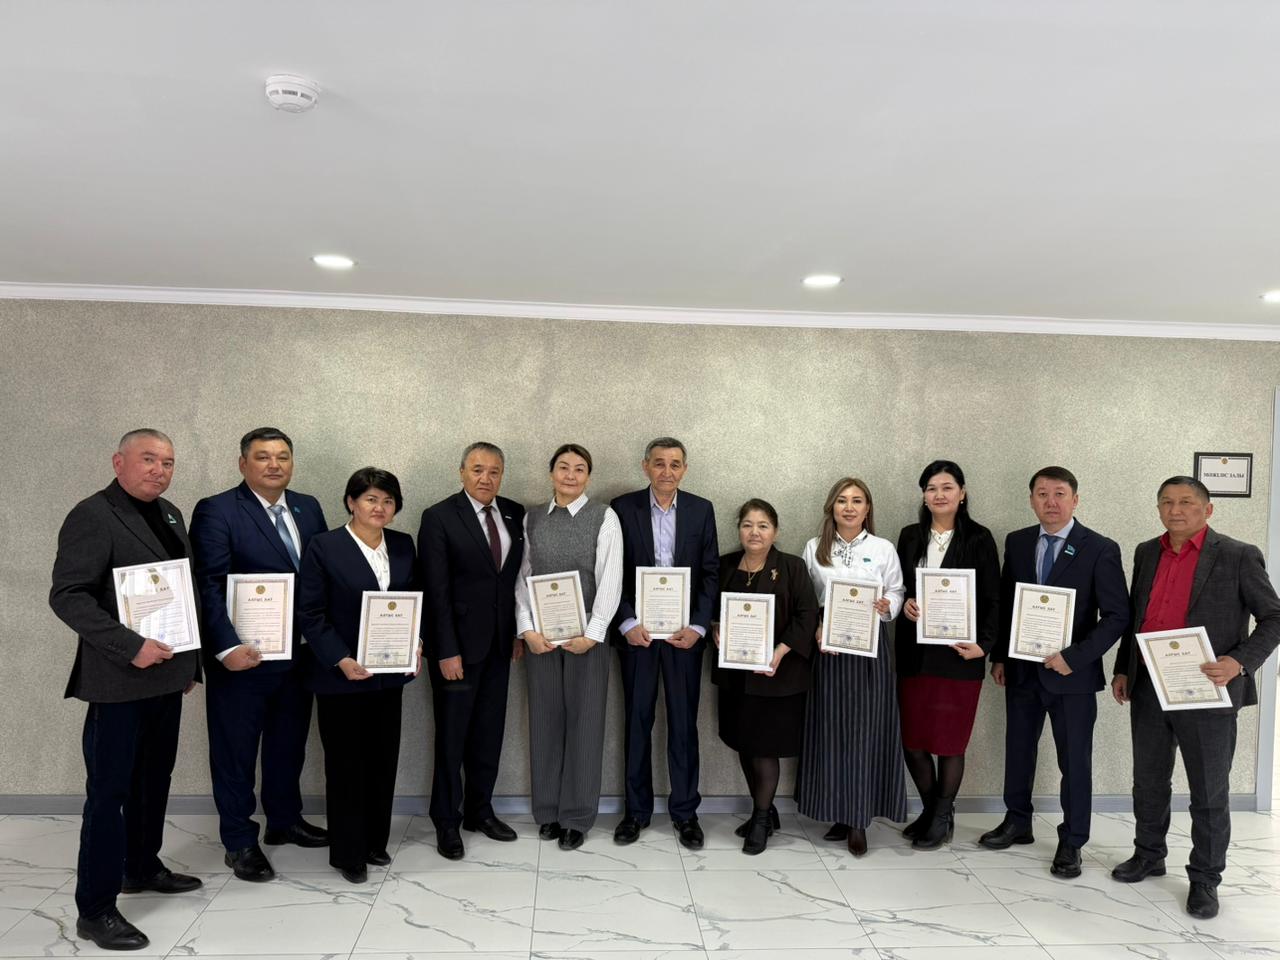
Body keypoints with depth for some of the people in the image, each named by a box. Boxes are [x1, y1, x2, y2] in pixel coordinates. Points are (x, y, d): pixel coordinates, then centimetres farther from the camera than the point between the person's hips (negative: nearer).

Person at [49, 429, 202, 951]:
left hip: (166, 674, 8)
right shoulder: (92, 516, -12)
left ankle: (142, 867, 37)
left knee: (153, 779, 19)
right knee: (109, 791, 1)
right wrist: (130, 647, -24)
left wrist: (191, 660, 13)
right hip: (119, 680, -8)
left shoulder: (171, 514, 11)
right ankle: (95, 909, 13)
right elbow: (67, 596, -18)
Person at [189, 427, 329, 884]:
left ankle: (285, 820, 38)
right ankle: (239, 842, 24)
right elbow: (208, 587, -15)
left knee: (289, 743, 19)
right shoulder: (216, 511, -10)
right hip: (241, 656, -5)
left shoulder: (308, 507, 7)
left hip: (299, 653, 6)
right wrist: (227, 648, -23)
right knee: (235, 750, 9)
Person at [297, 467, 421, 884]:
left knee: (384, 759, 13)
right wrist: (341, 660, -19)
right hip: (341, 675, -5)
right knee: (346, 763, 7)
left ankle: (375, 841, 30)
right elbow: (310, 613, -11)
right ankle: (348, 853, 22)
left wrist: (416, 645, -4)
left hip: (389, 672, 5)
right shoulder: (324, 547, -10)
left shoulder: (403, 545, 5)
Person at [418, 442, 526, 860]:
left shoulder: (514, 514, 4)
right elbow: (436, 590, -13)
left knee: (489, 731, 13)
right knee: (452, 735, 6)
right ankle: (446, 821, 20)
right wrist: (447, 651, -15)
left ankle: (480, 810, 29)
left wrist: (519, 632, 6)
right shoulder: (439, 517, -10)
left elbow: (519, 576, 9)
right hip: (458, 642, -5)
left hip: (499, 641, 5)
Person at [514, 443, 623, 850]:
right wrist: (526, 629, -6)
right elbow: (522, 577, 5)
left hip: (587, 633, -3)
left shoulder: (604, 517, -4)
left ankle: (577, 816, 19)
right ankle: (548, 809, 26)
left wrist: (592, 633, -13)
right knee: (545, 719, 11)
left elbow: (610, 580, -8)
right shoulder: (532, 518, 6)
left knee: (584, 721, 5)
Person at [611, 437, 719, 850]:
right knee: (637, 721, 8)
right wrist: (628, 623, -11)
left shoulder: (701, 510, 4)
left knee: (684, 723, 7)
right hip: (637, 630, -1)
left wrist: (697, 626, -7)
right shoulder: (622, 508, -1)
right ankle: (636, 810, 21)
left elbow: (710, 573, 3)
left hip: (684, 632, 1)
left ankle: (685, 811, 20)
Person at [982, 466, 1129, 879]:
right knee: (1018, 750, 16)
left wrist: (1074, 657, -19)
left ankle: (1072, 842, 24)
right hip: (1021, 670, 4)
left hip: (1071, 674, -4)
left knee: (1075, 760, 8)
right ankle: (1017, 822, 35)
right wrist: (999, 657, 7)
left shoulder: (1100, 550, -10)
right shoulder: (1017, 542, 3)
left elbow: (1116, 615, -11)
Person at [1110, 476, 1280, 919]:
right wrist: (1122, 670, 14)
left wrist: (1240, 661, -20)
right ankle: (1149, 855, 34)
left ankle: (1204, 879, 21)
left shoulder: (1238, 557, -7)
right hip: (1147, 689, 5)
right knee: (1148, 782, 17)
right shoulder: (1146, 553, 9)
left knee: (1209, 794, 7)